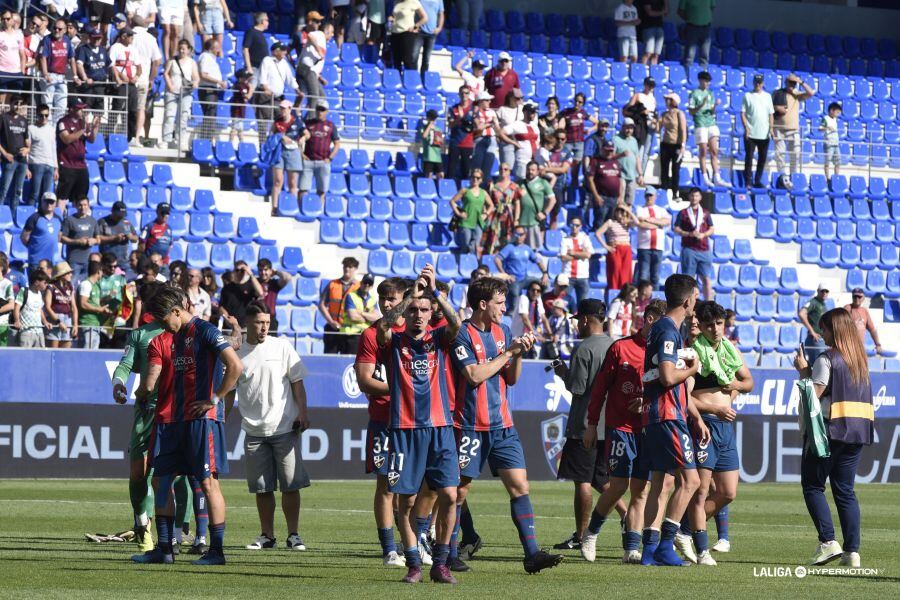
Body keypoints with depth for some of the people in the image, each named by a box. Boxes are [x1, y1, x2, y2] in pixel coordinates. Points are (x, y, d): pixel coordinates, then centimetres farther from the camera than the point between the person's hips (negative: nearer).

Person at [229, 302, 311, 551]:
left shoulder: (281, 347, 1)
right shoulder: (237, 353, 5)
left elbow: (297, 382, 2)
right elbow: (229, 391, 12)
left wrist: (302, 413, -7)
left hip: (284, 428, -2)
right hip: (253, 430, 2)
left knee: (291, 484, -3)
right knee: (262, 488, 5)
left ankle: (293, 535, 5)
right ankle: (267, 535, 14)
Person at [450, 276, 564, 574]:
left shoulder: (502, 332, 12)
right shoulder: (463, 334, -10)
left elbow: (511, 379, 15)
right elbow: (475, 375, -19)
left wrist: (519, 353, -3)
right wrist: (508, 352, -13)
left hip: (502, 425, 6)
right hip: (470, 425, -6)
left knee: (519, 485, -4)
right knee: (460, 490, 3)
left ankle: (532, 553, -7)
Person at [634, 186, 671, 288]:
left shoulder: (661, 211, 17)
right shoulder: (640, 210, 9)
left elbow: (667, 221, -2)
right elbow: (641, 224, -8)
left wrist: (651, 220, -8)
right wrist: (659, 224, -2)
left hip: (658, 247, 3)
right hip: (644, 246, -3)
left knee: (655, 276, 4)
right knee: (643, 275, -9)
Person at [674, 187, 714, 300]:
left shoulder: (705, 213, 14)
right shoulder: (683, 213, 7)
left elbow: (712, 230, 11)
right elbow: (676, 229, 1)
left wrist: (703, 234, -9)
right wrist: (689, 234, -14)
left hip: (704, 249, 2)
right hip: (689, 249, -2)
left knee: (706, 278, 1)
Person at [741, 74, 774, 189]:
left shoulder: (767, 96, 12)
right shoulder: (748, 96, 2)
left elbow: (771, 114, 14)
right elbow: (743, 113, -1)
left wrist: (771, 128, 3)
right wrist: (746, 127, -11)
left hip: (764, 134, 3)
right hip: (751, 133, -3)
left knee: (762, 158, 5)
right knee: (749, 157, -3)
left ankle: (757, 181, 14)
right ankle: (747, 181, 2)